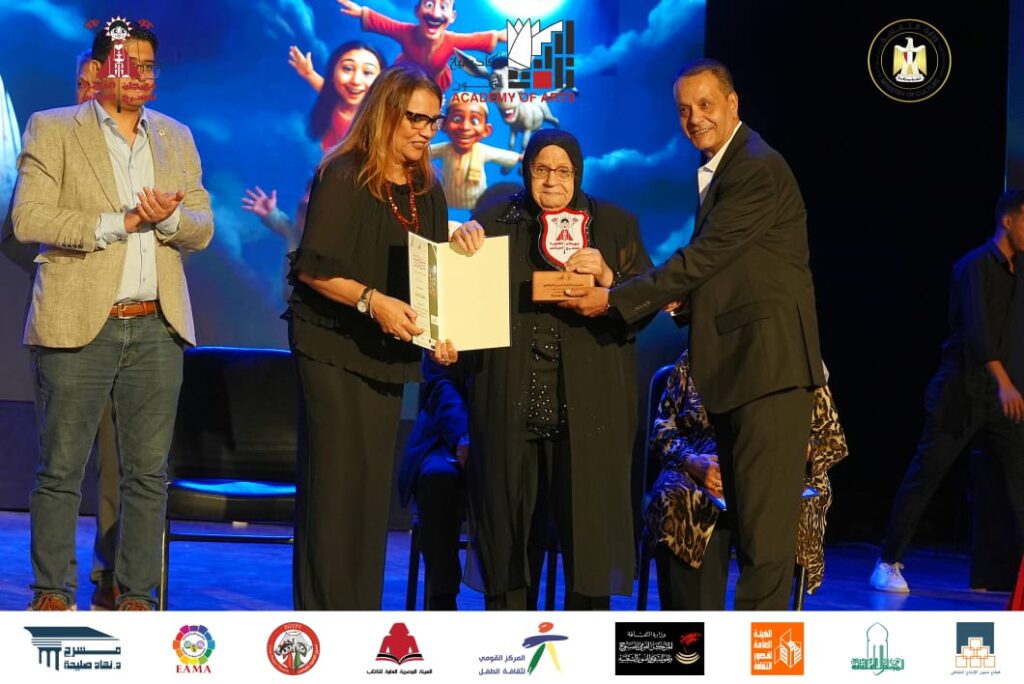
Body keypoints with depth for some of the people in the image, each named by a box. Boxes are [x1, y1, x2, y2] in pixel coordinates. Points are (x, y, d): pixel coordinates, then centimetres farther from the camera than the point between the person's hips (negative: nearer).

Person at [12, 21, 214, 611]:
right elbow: (29, 218, -9)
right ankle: (52, 592, 11)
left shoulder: (176, 138, 16)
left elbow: (202, 229, 11)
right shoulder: (53, 130, 3)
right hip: (78, 324, -4)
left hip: (156, 329, 4)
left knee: (149, 473, 5)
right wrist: (119, 222, -12)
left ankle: (137, 594, 14)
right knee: (62, 469, 0)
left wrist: (167, 218, -11)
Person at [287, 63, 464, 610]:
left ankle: (362, 616, 12)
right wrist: (372, 301, -28)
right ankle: (324, 616, -3)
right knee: (334, 481, -7)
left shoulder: (427, 191, 12)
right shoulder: (343, 177, -9)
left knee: (375, 484, 7)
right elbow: (312, 266, -15)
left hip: (390, 353, 7)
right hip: (334, 347, -7)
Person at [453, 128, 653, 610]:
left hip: (587, 403, -1)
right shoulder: (496, 221, 12)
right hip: (510, 401, 1)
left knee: (586, 517, -3)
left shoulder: (614, 225, 10)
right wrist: (461, 241, -8)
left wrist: (607, 278, -14)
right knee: (507, 517, 4)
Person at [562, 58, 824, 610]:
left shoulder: (758, 170, -13)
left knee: (764, 518, -10)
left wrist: (615, 300, -15)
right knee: (744, 514, 12)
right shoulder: (717, 169, 18)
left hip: (769, 361, -10)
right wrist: (681, 295, -1)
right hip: (734, 364, 10)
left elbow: (704, 256, -17)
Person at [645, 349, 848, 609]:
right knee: (673, 501, -35)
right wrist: (693, 461, -11)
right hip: (702, 472, 1)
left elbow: (833, 440, 10)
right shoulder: (692, 359, 18)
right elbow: (663, 427, 12)